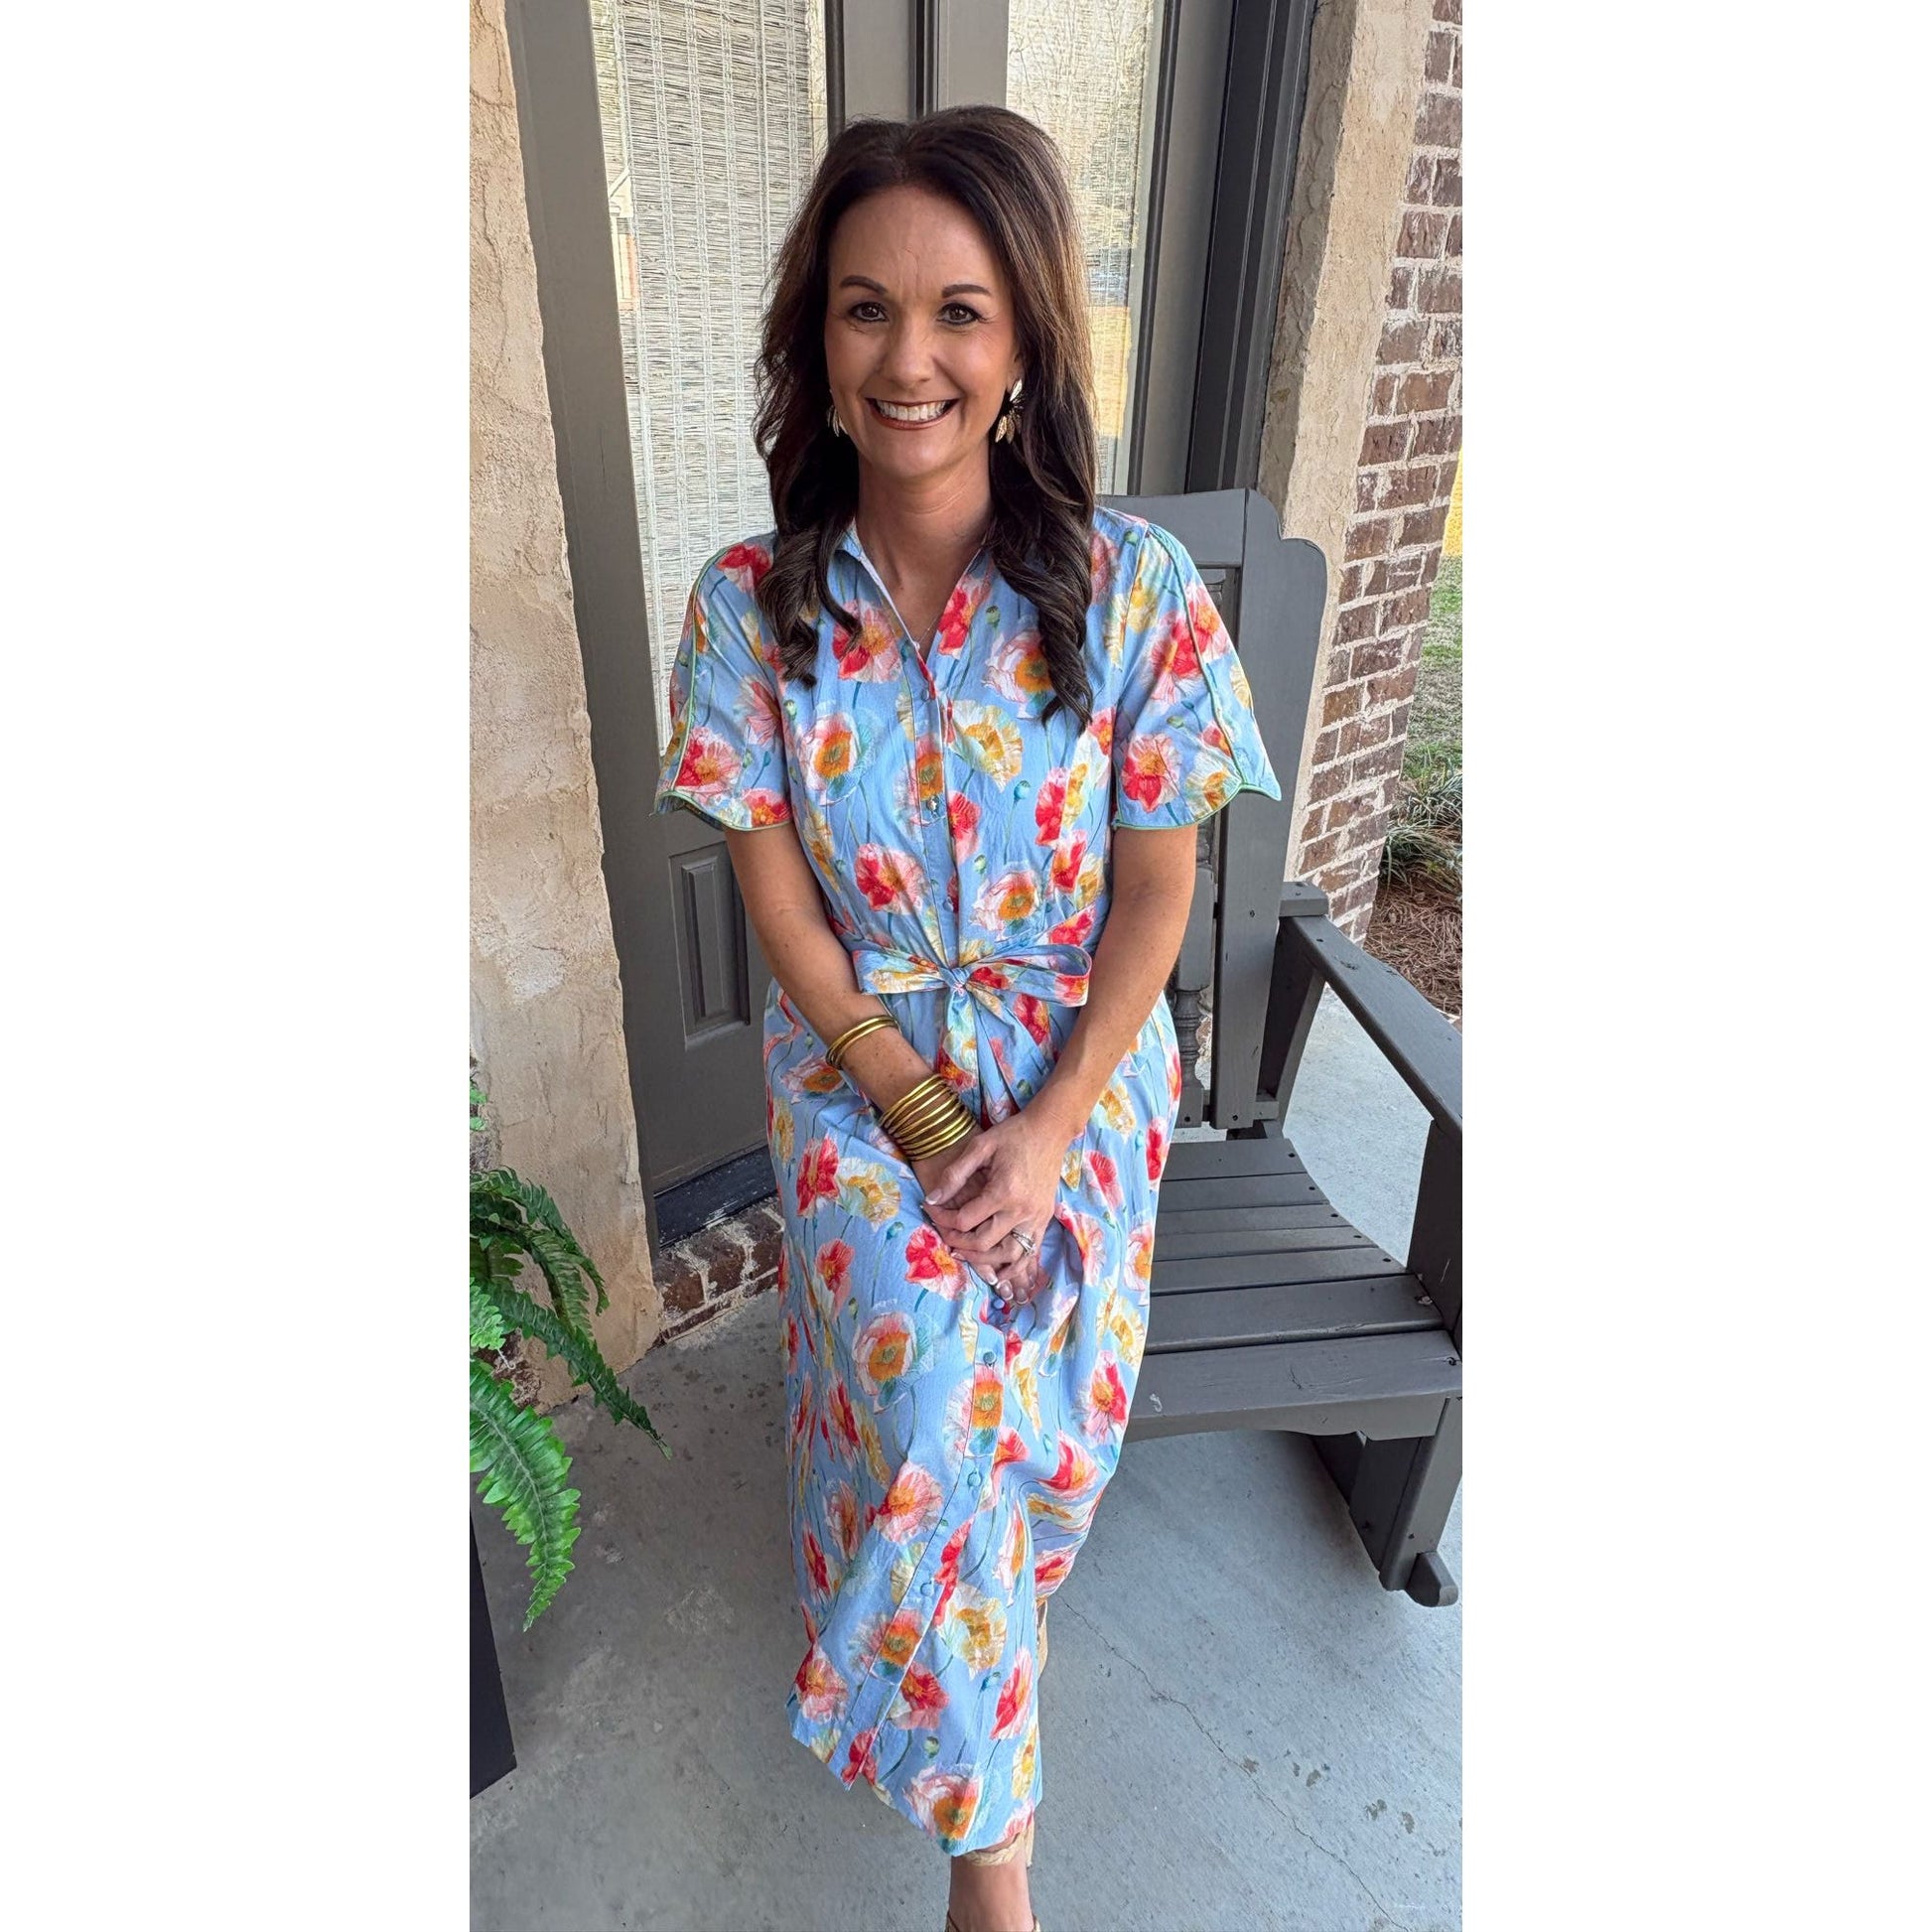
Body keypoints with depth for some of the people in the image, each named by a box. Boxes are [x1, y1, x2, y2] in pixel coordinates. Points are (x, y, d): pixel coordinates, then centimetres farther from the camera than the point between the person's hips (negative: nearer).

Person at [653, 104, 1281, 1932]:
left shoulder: (1137, 590, -13)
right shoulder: (747, 601, -10)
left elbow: (1157, 885, -8)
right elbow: (774, 890, -7)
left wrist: (1050, 1125, -14)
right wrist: (914, 1103, -12)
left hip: (1078, 1070, 1)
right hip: (855, 1067, 0)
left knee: (1042, 1409, 8)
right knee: (932, 1416, -6)